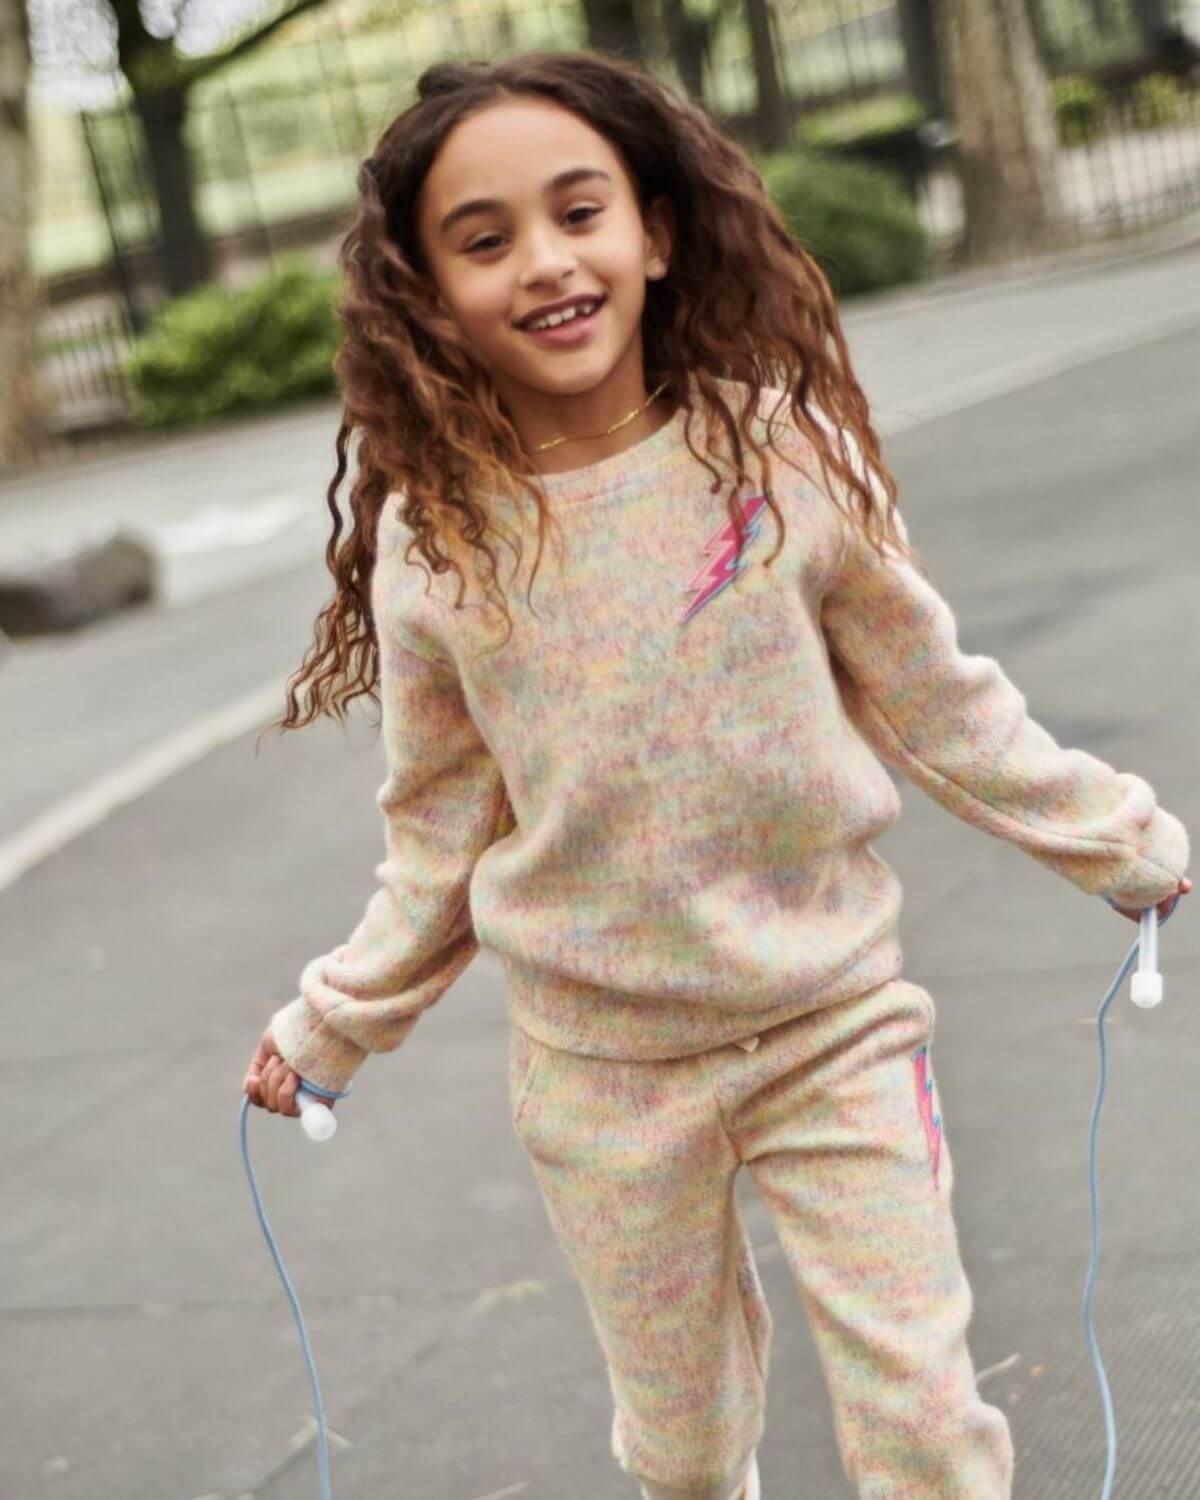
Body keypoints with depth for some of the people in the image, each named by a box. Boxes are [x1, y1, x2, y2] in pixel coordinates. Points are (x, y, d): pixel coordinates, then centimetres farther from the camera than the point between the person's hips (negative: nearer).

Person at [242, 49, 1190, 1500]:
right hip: (601, 1070, 1)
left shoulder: (781, 454, -12)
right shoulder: (433, 542, -9)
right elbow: (440, 835, 5)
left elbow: (938, 705, 0)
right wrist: (331, 1028, 9)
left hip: (836, 1026, -1)